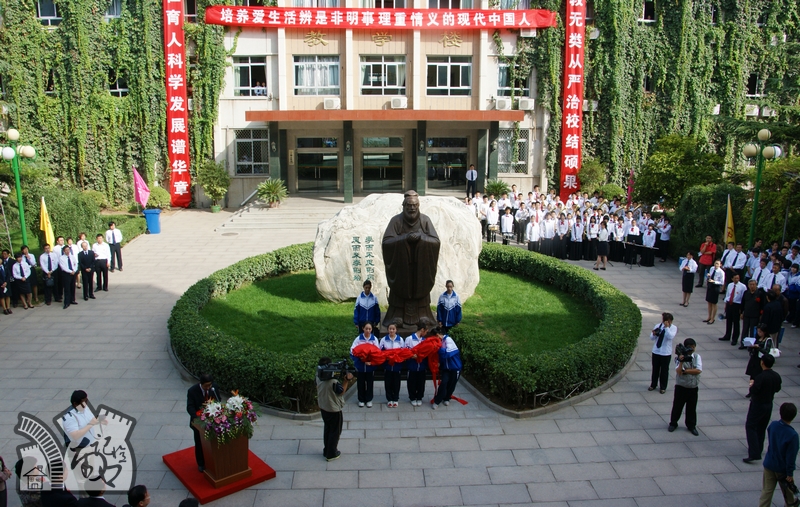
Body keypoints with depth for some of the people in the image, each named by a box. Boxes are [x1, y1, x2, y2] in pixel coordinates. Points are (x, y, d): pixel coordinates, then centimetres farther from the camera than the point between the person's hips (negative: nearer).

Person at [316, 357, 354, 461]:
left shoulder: (318, 377, -11)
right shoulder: (334, 382, -33)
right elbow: (342, 392, -16)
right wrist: (347, 380, -14)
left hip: (323, 408, 7)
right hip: (334, 410, -7)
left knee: (327, 428, 26)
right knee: (335, 431, 13)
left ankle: (326, 450, 38)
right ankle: (331, 454, 24)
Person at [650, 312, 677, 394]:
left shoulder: (673, 328, -10)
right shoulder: (658, 326, -1)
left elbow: (670, 337, -28)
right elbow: (652, 338, 1)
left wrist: (667, 327, -30)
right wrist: (654, 334, -20)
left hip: (666, 353, -3)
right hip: (656, 351, 3)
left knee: (664, 370, 10)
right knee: (655, 369, 15)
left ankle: (663, 387, 26)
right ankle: (653, 385, 32)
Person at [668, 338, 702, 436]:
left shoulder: (697, 357, -3)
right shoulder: (680, 358, -10)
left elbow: (698, 370, -15)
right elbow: (679, 372, -22)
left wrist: (685, 371, -17)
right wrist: (681, 362, -34)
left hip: (693, 387, 2)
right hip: (681, 386, -2)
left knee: (692, 407, 13)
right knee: (677, 406, 9)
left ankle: (691, 426, 29)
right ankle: (673, 423, 26)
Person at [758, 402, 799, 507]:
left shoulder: (773, 425, -13)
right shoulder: (792, 435, -27)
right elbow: (791, 456, -21)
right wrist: (790, 474, -12)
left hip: (769, 464, 3)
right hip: (782, 468, -2)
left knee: (767, 490, 8)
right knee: (787, 487, 25)